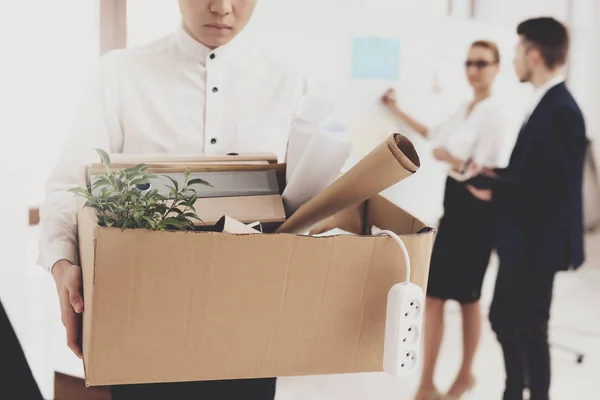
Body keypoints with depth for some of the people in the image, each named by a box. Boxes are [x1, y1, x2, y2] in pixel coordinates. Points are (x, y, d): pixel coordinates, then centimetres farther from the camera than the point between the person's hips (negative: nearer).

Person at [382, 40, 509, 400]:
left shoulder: (494, 113, -15)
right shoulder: (464, 110, 12)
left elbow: (481, 171, -20)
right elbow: (434, 135, 29)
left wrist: (446, 157, -10)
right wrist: (397, 111, 31)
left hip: (477, 207, -8)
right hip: (454, 202, 8)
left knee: (467, 296, 3)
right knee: (434, 293, 7)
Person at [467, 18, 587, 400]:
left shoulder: (560, 111, -22)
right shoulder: (548, 104, 9)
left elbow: (550, 186, -26)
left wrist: (495, 191, -18)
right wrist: (497, 174, 4)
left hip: (539, 243, -10)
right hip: (523, 240, 10)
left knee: (529, 329, 2)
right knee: (503, 318, 20)